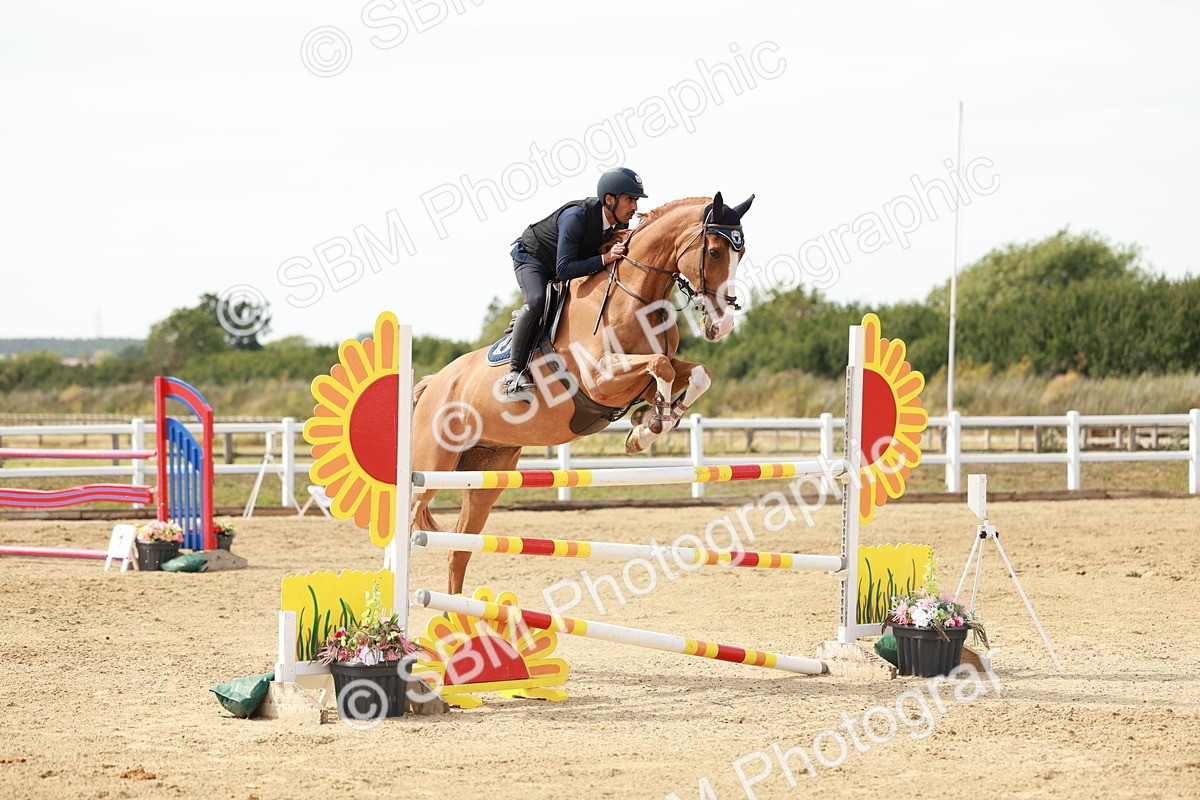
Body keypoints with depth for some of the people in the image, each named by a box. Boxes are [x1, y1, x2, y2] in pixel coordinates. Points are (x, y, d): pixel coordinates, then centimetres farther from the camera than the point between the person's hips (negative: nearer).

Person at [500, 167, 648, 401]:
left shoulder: (620, 223, -14)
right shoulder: (576, 216, -36)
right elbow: (564, 269, -39)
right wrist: (605, 258, -45)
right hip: (532, 257, -8)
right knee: (536, 301, -34)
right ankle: (515, 374, -33)